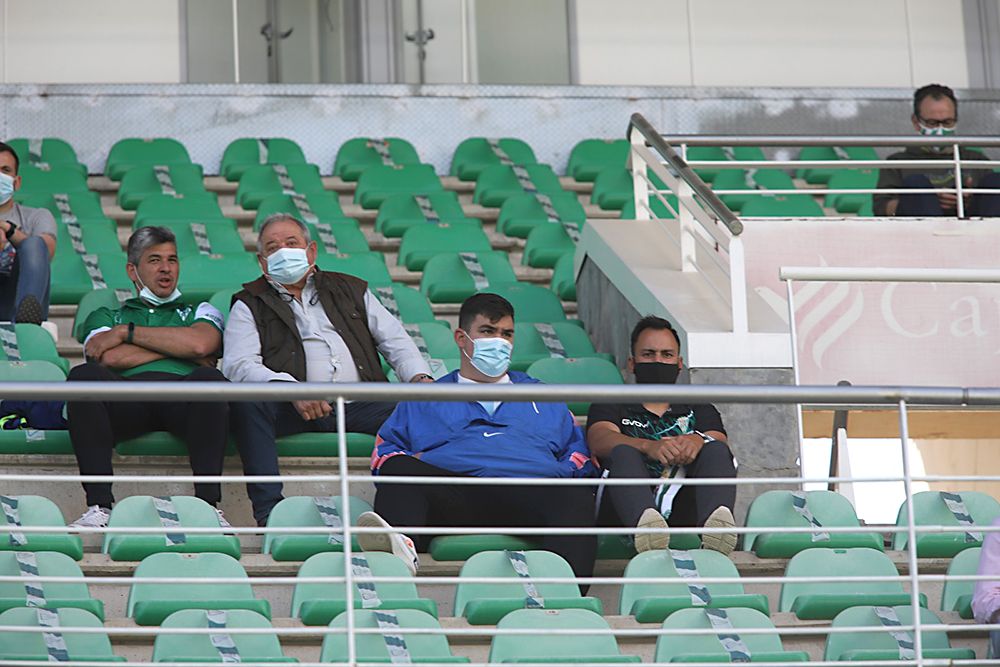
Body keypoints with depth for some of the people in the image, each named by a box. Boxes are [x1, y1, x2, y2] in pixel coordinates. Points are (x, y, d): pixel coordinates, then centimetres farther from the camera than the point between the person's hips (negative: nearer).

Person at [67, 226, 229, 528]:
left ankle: (208, 504, -43)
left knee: (209, 378, -36)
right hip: (127, 404, 0)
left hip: (182, 401, 0)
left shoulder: (200, 312, 32)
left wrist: (127, 332, 8)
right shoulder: (105, 316, 33)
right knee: (84, 376, -34)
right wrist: (177, 346, 8)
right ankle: (99, 506, -41)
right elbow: (109, 358, 8)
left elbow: (201, 343, 6)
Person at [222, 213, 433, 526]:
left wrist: (420, 377, -2)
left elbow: (396, 342, 21)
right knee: (247, 402, -34)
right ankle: (268, 510, -36)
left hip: (360, 404, 2)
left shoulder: (351, 290, 26)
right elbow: (238, 365, -1)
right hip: (299, 409, -2)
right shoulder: (250, 305, 16)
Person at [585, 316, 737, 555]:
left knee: (716, 451, -23)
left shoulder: (699, 408, 33)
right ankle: (644, 520, -64)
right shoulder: (612, 405, 27)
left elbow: (720, 443, 10)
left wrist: (698, 441, -18)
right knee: (623, 453, -29)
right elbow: (600, 440, 2)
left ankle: (713, 521, -57)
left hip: (685, 509, 2)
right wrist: (649, 447, -21)